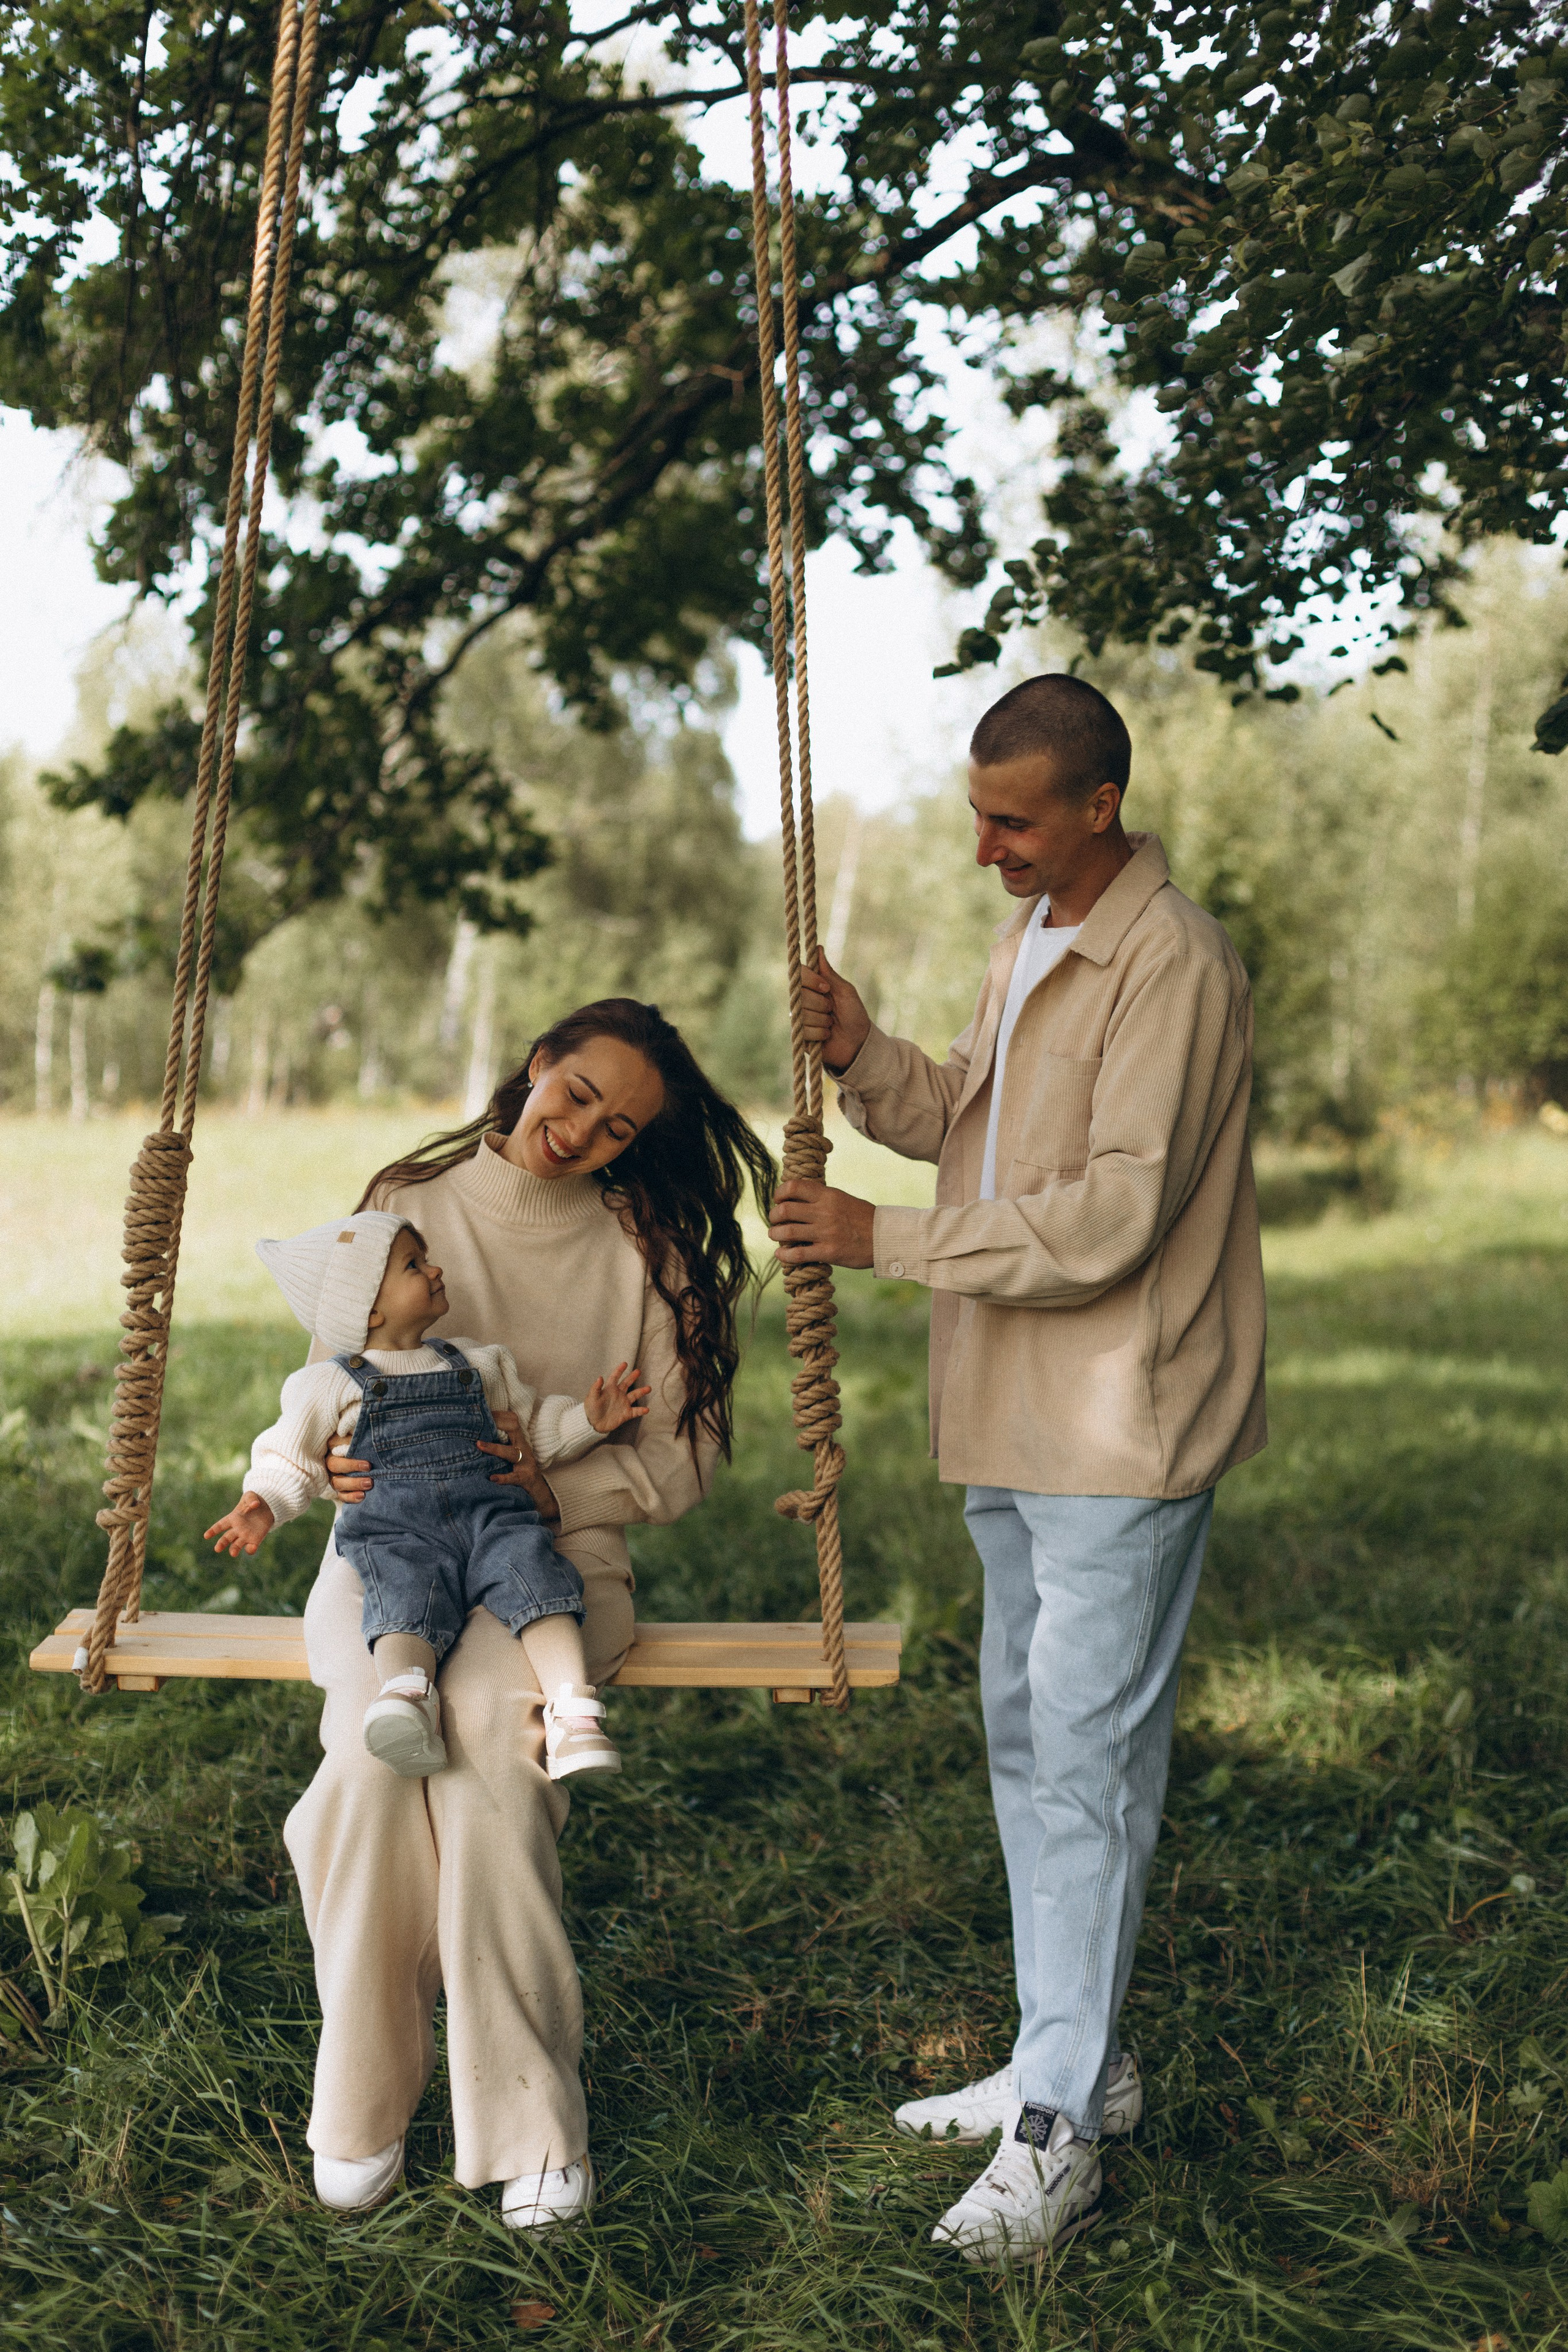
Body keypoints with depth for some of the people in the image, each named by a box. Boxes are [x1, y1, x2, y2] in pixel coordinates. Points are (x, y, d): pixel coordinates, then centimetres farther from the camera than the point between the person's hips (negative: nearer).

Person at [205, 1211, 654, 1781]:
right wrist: (262, 1506, -5)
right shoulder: (331, 1384, 18)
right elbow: (293, 1461, 16)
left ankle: (572, 1717, -42)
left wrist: (587, 1420, 18)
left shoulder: (474, 1363, 28)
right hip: (397, 1531, -2)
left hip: (492, 1515, 2)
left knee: (537, 1578, -29)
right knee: (407, 1602, -35)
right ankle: (406, 1697, -61)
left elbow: (534, 1428, 35)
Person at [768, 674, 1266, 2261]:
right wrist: (864, 1063, -1)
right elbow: (969, 1123, 17)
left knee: (1087, 1757, -5)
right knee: (1025, 1736, 16)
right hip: (1015, 1419, 10)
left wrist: (887, 1238, -20)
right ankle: (1072, 2059, 30)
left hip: (1122, 1426, -10)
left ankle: (1059, 2132, 4)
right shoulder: (1026, 940, 13)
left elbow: (1108, 1218, -24)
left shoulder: (1172, 967, -18)